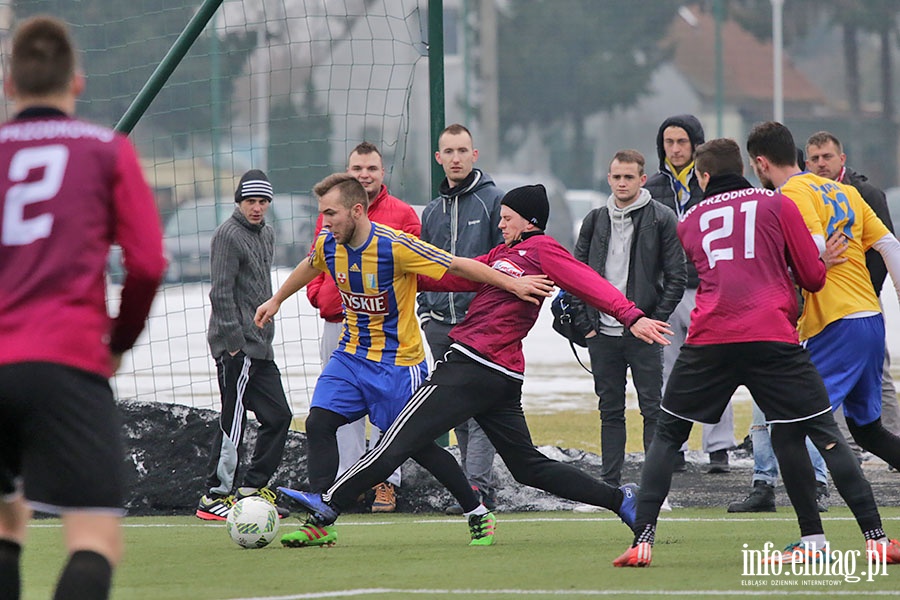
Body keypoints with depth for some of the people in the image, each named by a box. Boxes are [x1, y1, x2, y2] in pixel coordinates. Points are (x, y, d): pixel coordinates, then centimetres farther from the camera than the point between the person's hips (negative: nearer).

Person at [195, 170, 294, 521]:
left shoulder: (266, 234, 17)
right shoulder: (228, 235, -10)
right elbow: (221, 294, -15)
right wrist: (234, 342, -17)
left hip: (260, 345, 9)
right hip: (236, 346, -9)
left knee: (278, 416, 7)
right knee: (233, 422, -8)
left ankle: (252, 489, 15)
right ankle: (216, 496, -3)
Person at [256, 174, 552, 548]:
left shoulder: (395, 246, -24)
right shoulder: (328, 244, -5)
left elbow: (458, 266, -19)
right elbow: (310, 267, 20)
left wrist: (512, 283, -22)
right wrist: (277, 300, 34)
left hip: (399, 363, -6)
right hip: (350, 354, 6)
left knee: (418, 445, 0)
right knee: (318, 424, -11)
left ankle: (478, 513, 19)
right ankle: (319, 524, -8)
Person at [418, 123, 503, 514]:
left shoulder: (493, 200, -1)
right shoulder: (432, 211, 18)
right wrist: (424, 312, 14)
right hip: (441, 326, 7)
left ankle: (477, 487, -17)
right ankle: (482, 484, 12)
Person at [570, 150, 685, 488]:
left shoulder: (662, 220, -2)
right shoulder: (595, 220, 10)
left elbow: (676, 278, -2)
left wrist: (654, 321, -9)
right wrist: (584, 322, 3)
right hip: (602, 332, 4)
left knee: (653, 409, -3)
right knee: (610, 410, 8)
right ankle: (609, 483, 12)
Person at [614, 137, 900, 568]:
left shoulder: (689, 222, 19)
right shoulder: (778, 205, 10)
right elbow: (812, 278, 8)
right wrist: (824, 261, 31)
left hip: (708, 340, 1)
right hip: (773, 336, -1)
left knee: (667, 434, 15)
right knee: (824, 432, 6)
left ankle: (642, 540, 3)